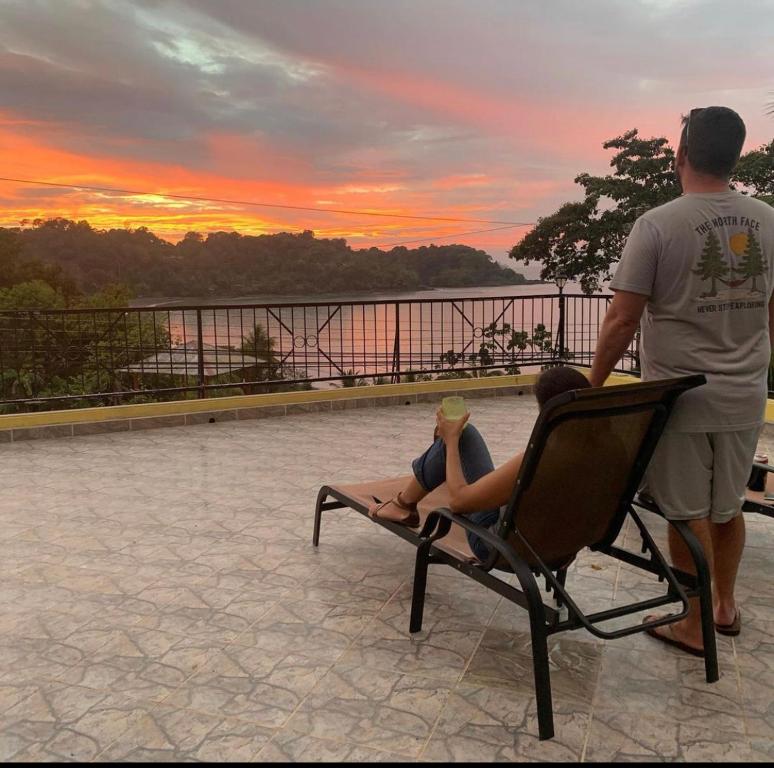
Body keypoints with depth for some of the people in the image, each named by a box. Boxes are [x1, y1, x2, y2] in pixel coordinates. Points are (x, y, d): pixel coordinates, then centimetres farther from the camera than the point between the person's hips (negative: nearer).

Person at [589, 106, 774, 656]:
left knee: (688, 513, 7)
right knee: (728, 506, 21)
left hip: (678, 397, -5)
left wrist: (593, 386, -4)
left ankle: (695, 627, 21)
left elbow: (623, 319, -15)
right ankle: (725, 605, 38)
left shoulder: (657, 225, -13)